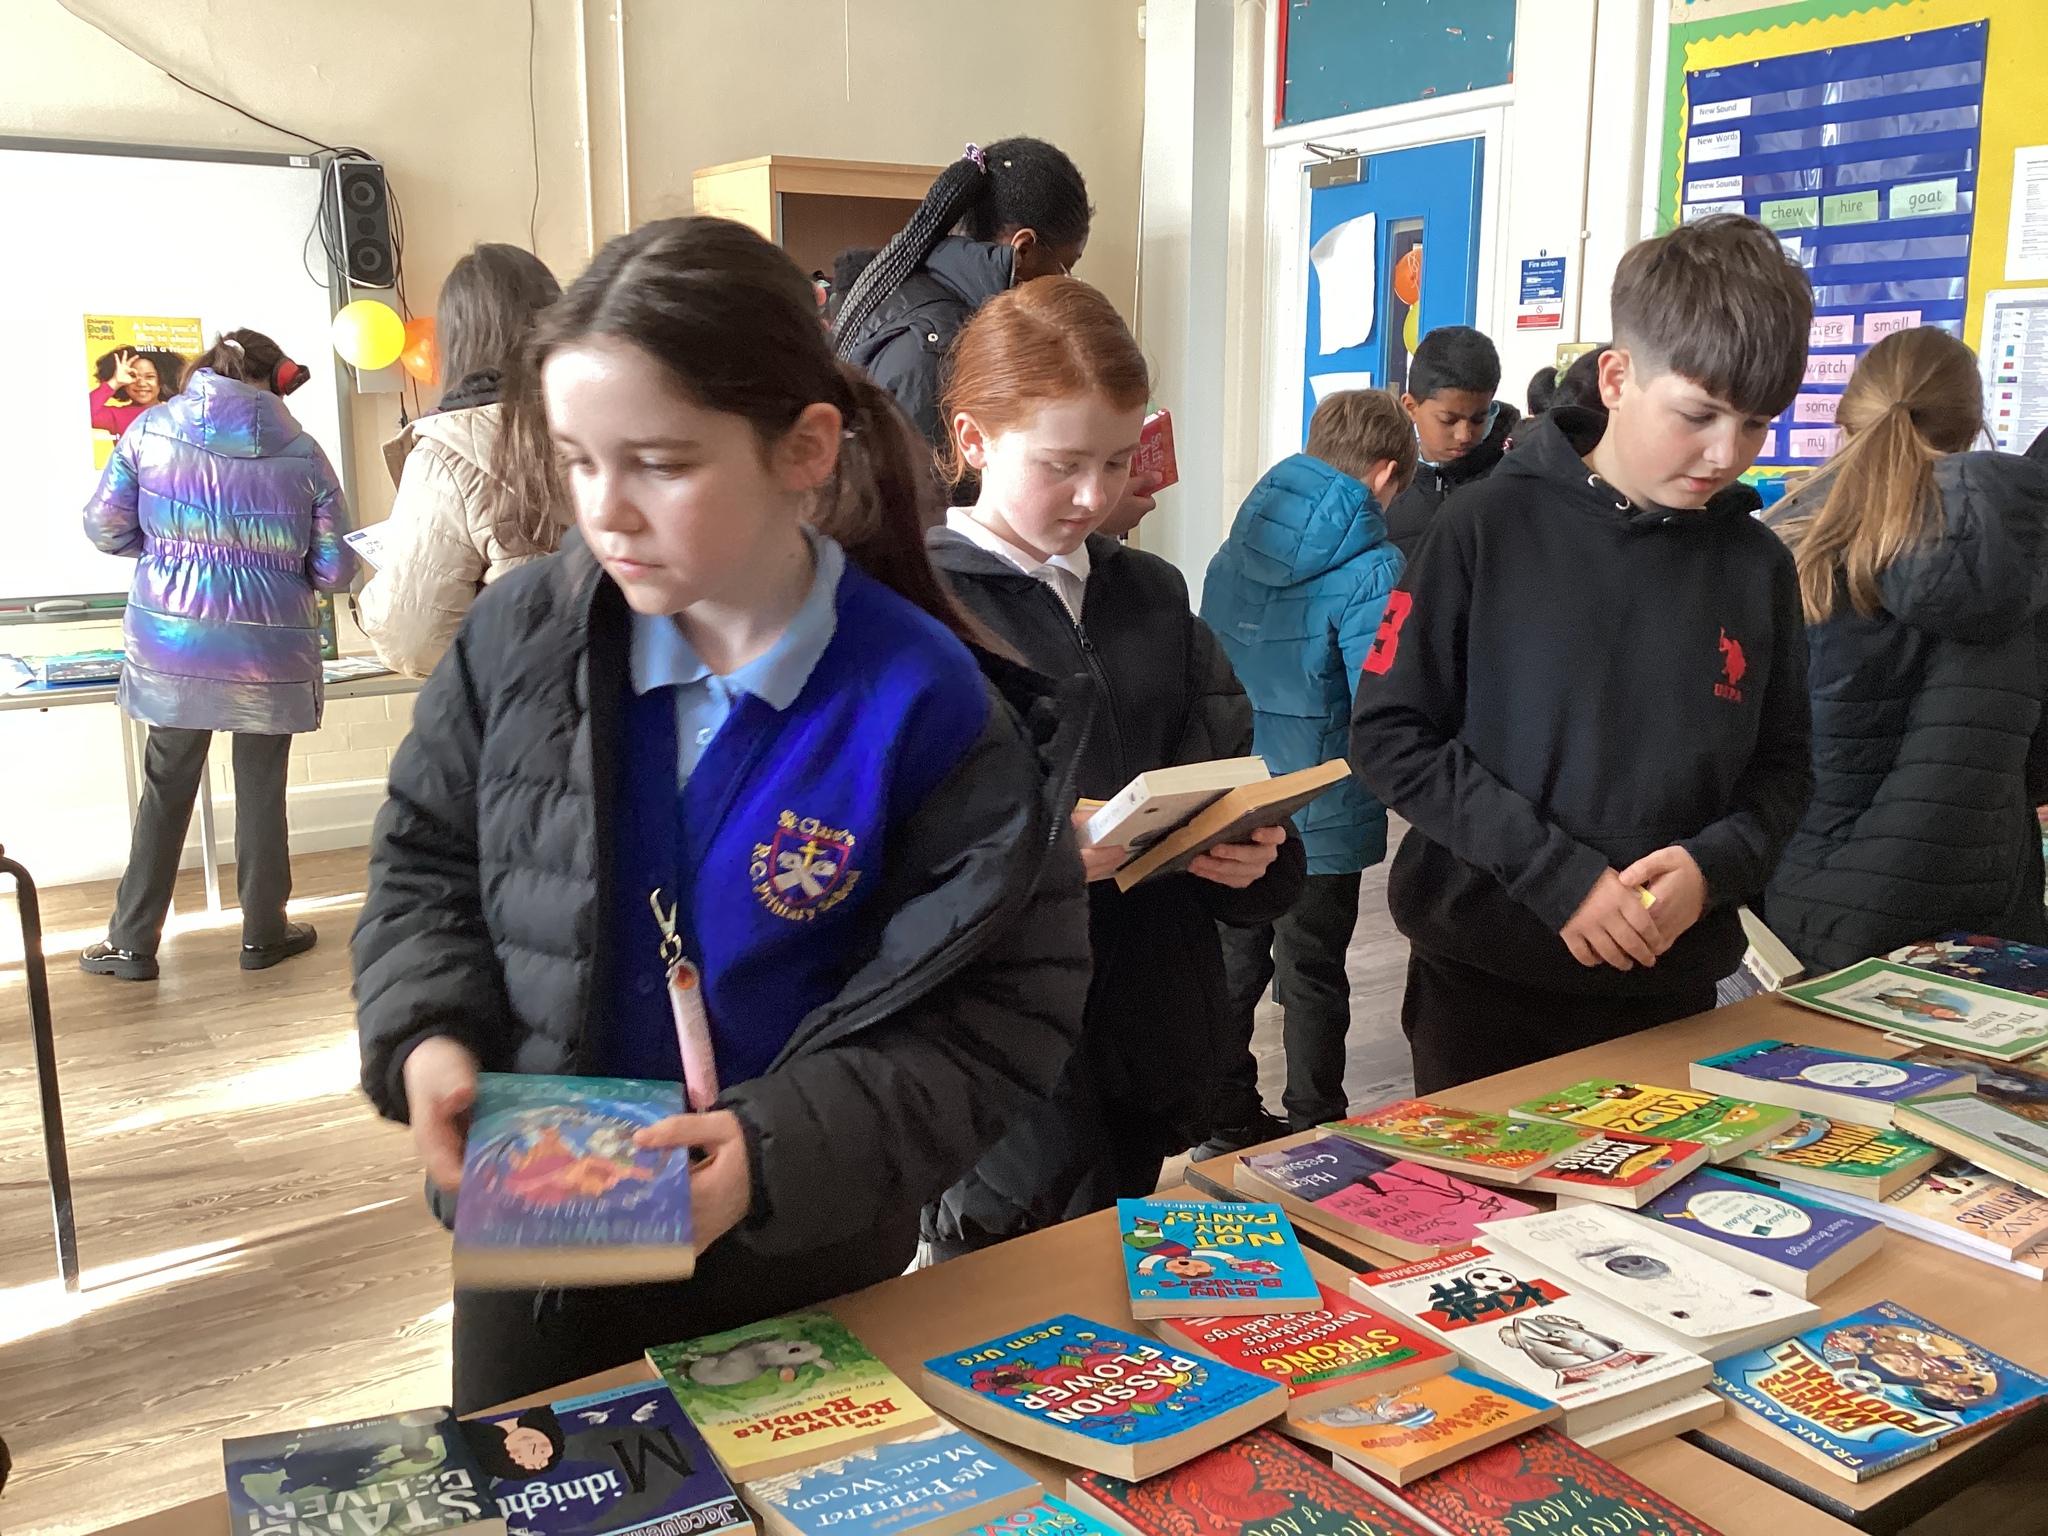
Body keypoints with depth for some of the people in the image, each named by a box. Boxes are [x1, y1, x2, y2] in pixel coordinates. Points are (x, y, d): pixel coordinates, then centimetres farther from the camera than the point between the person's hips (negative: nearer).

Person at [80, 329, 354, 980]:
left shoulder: (149, 430, -1)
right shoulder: (301, 452, -4)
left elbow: (104, 527, 1)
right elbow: (335, 569, -4)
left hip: (171, 643, 2)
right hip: (269, 651, -1)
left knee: (166, 787, 12)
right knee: (261, 790, 11)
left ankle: (132, 943, 18)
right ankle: (263, 933, 23)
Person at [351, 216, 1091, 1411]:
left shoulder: (928, 704, -19)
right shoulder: (524, 638, -9)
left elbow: (1003, 1013, -16)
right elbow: (423, 865, 5)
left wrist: (784, 1151, -26)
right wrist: (427, 1035, -13)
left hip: (801, 1277, -2)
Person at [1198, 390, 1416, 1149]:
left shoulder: (1236, 548, 1)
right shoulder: (1370, 568, -18)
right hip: (1319, 818, -5)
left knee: (1233, 966, 16)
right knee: (1312, 978, 11)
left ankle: (1227, 1124, 29)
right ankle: (1316, 1133, 25)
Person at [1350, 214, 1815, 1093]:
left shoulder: (1756, 566, 1)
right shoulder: (1490, 528, -9)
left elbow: (1781, 770, 8)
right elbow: (1390, 734, -11)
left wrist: (1713, 866, -13)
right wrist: (1556, 873, -18)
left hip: (1672, 994, 3)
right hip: (1484, 986, -3)